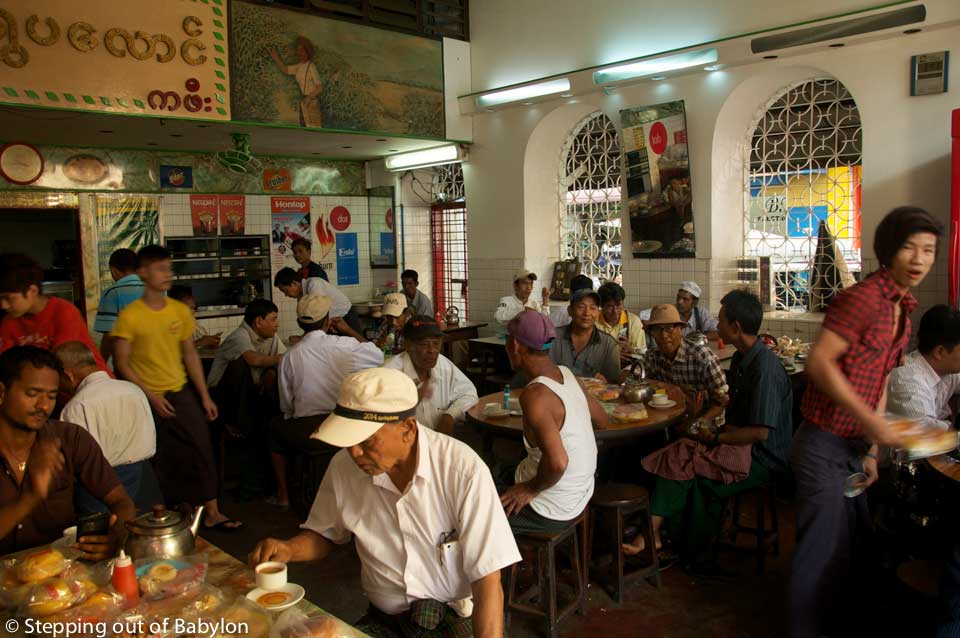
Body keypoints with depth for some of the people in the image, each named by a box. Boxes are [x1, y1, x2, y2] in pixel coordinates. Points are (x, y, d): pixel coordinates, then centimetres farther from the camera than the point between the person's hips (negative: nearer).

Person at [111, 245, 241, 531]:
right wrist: (151, 396, -15)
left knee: (202, 449, 2)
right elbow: (122, 364, -8)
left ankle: (212, 513, 11)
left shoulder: (181, 311, 3)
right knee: (159, 462, 6)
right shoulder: (129, 316, -10)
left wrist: (205, 396, 7)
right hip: (148, 400, -4)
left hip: (181, 392, 4)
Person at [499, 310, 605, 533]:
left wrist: (530, 489, -20)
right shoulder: (566, 374, -3)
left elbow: (557, 463, -37)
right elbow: (602, 420, 11)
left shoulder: (534, 395, -28)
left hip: (553, 509, -8)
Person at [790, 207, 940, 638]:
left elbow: (879, 384, 16)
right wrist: (870, 420, -25)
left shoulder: (903, 311, 13)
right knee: (824, 547, 0)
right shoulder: (864, 298, -17)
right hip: (824, 444, -9)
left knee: (851, 542, 21)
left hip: (853, 447, 9)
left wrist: (872, 451, 14)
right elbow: (819, 361, -24)